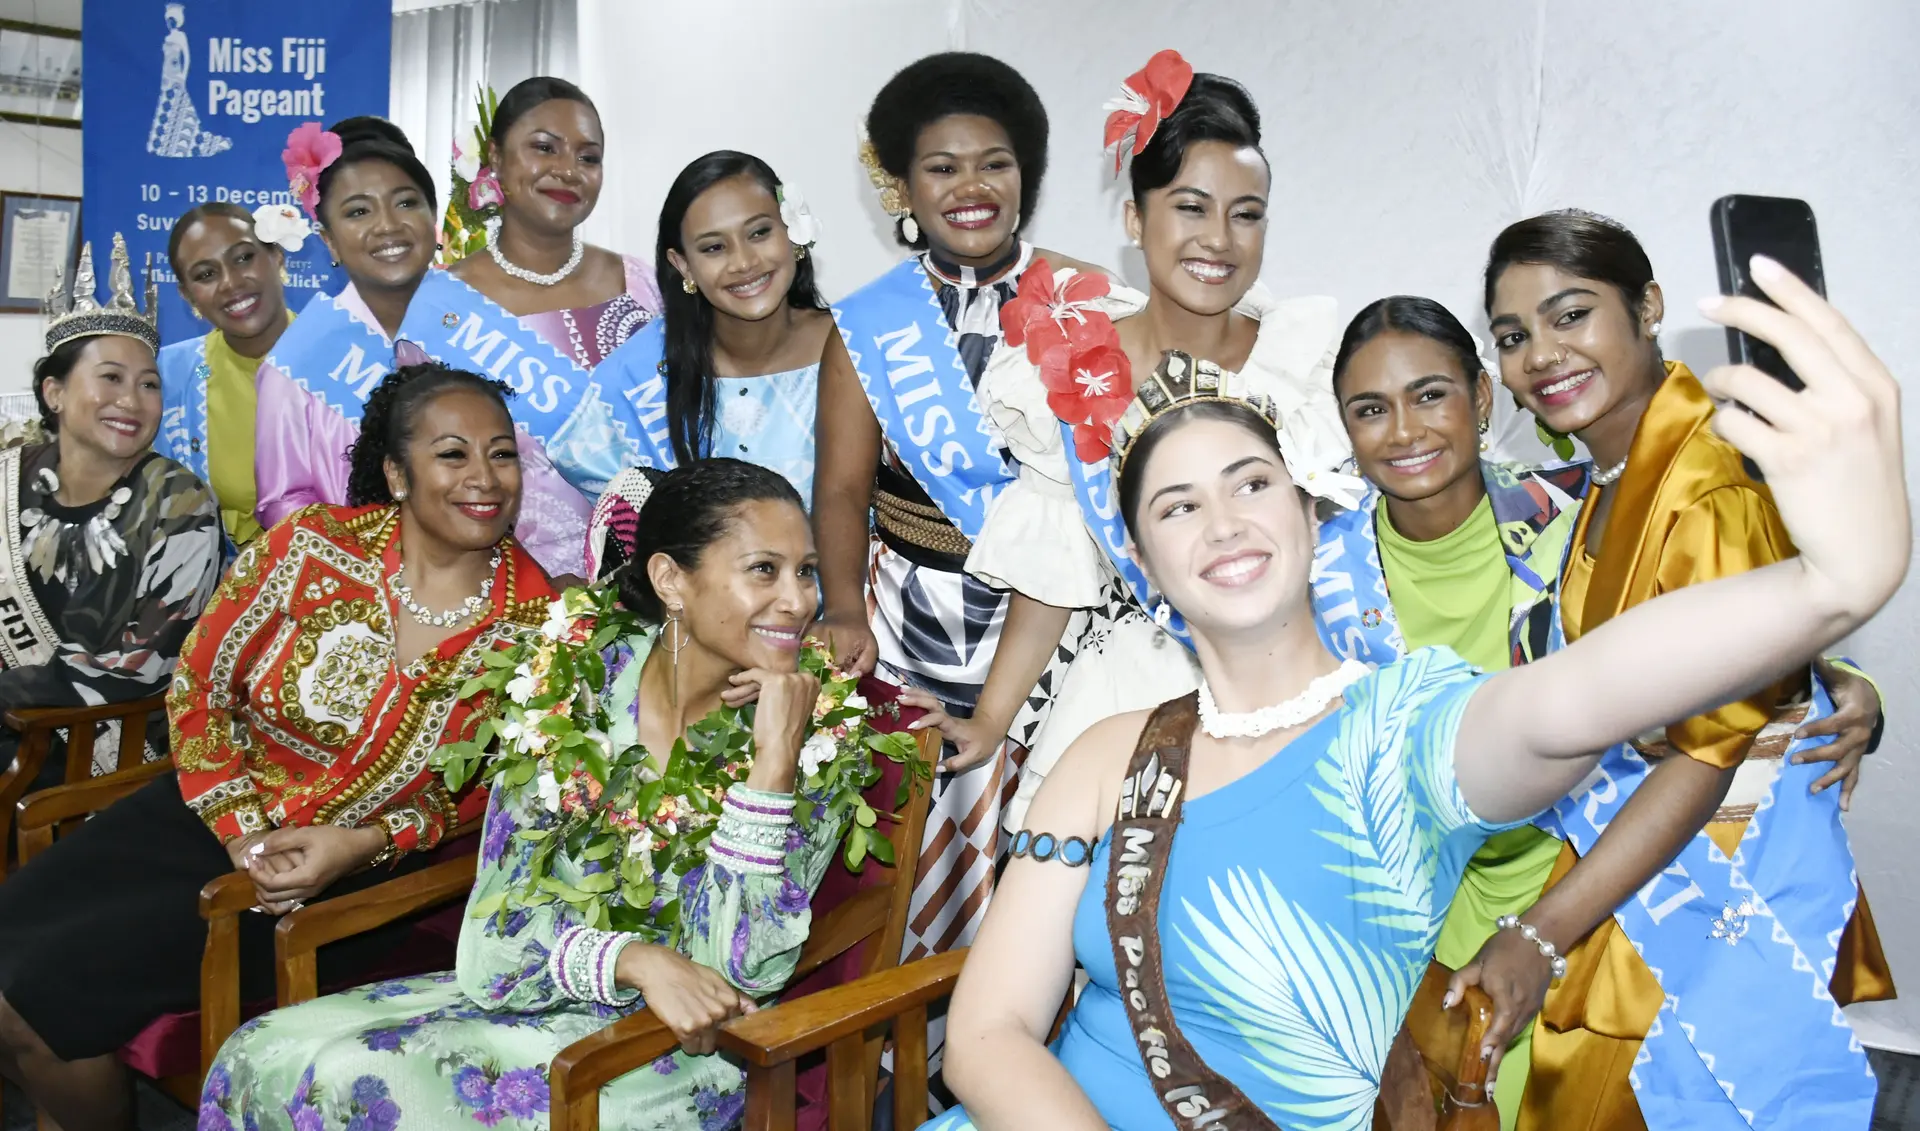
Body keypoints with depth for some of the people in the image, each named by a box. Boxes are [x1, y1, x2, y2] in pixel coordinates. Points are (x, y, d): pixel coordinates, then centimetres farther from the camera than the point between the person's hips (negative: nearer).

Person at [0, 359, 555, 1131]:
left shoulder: (539, 622, -13)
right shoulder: (312, 547, -13)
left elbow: (485, 790, -2)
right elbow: (199, 687, -3)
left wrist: (360, 846, -16)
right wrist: (242, 831, -13)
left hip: (359, 872, -3)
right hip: (213, 814, 3)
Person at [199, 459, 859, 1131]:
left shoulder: (809, 739, -13)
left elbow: (739, 972, -20)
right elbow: (501, 926, -6)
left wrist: (774, 754, -27)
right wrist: (635, 960, -25)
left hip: (673, 1051, -3)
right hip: (533, 993, 4)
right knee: (264, 1059, -11)